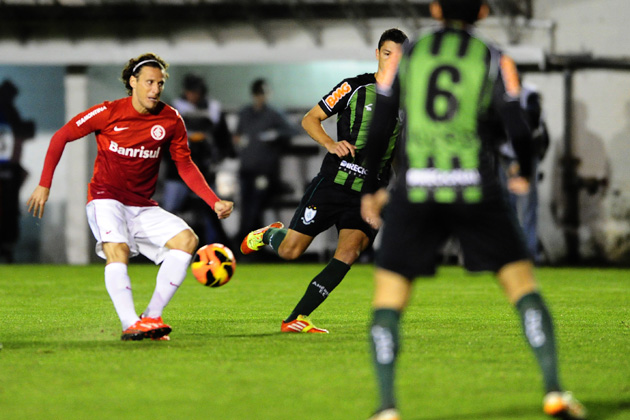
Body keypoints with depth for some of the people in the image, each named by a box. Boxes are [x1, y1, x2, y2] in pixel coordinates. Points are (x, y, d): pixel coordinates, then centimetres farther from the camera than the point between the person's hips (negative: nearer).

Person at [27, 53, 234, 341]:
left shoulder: (171, 121, 0)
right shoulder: (108, 113, -9)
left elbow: (185, 166, 8)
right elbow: (61, 137, 1)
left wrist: (215, 202, -4)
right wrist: (44, 185, -3)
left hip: (143, 207, 4)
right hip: (105, 199, -4)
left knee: (186, 239, -17)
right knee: (117, 248, -31)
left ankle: (152, 317, -16)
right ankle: (130, 325, -38)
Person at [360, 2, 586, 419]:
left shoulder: (405, 55, 10)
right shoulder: (496, 61, 6)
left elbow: (377, 128, 9)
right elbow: (518, 129, -2)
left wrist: (371, 189, 20)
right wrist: (525, 172, 18)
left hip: (415, 193, 0)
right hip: (477, 190, 0)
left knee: (388, 296, 6)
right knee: (523, 283, 10)